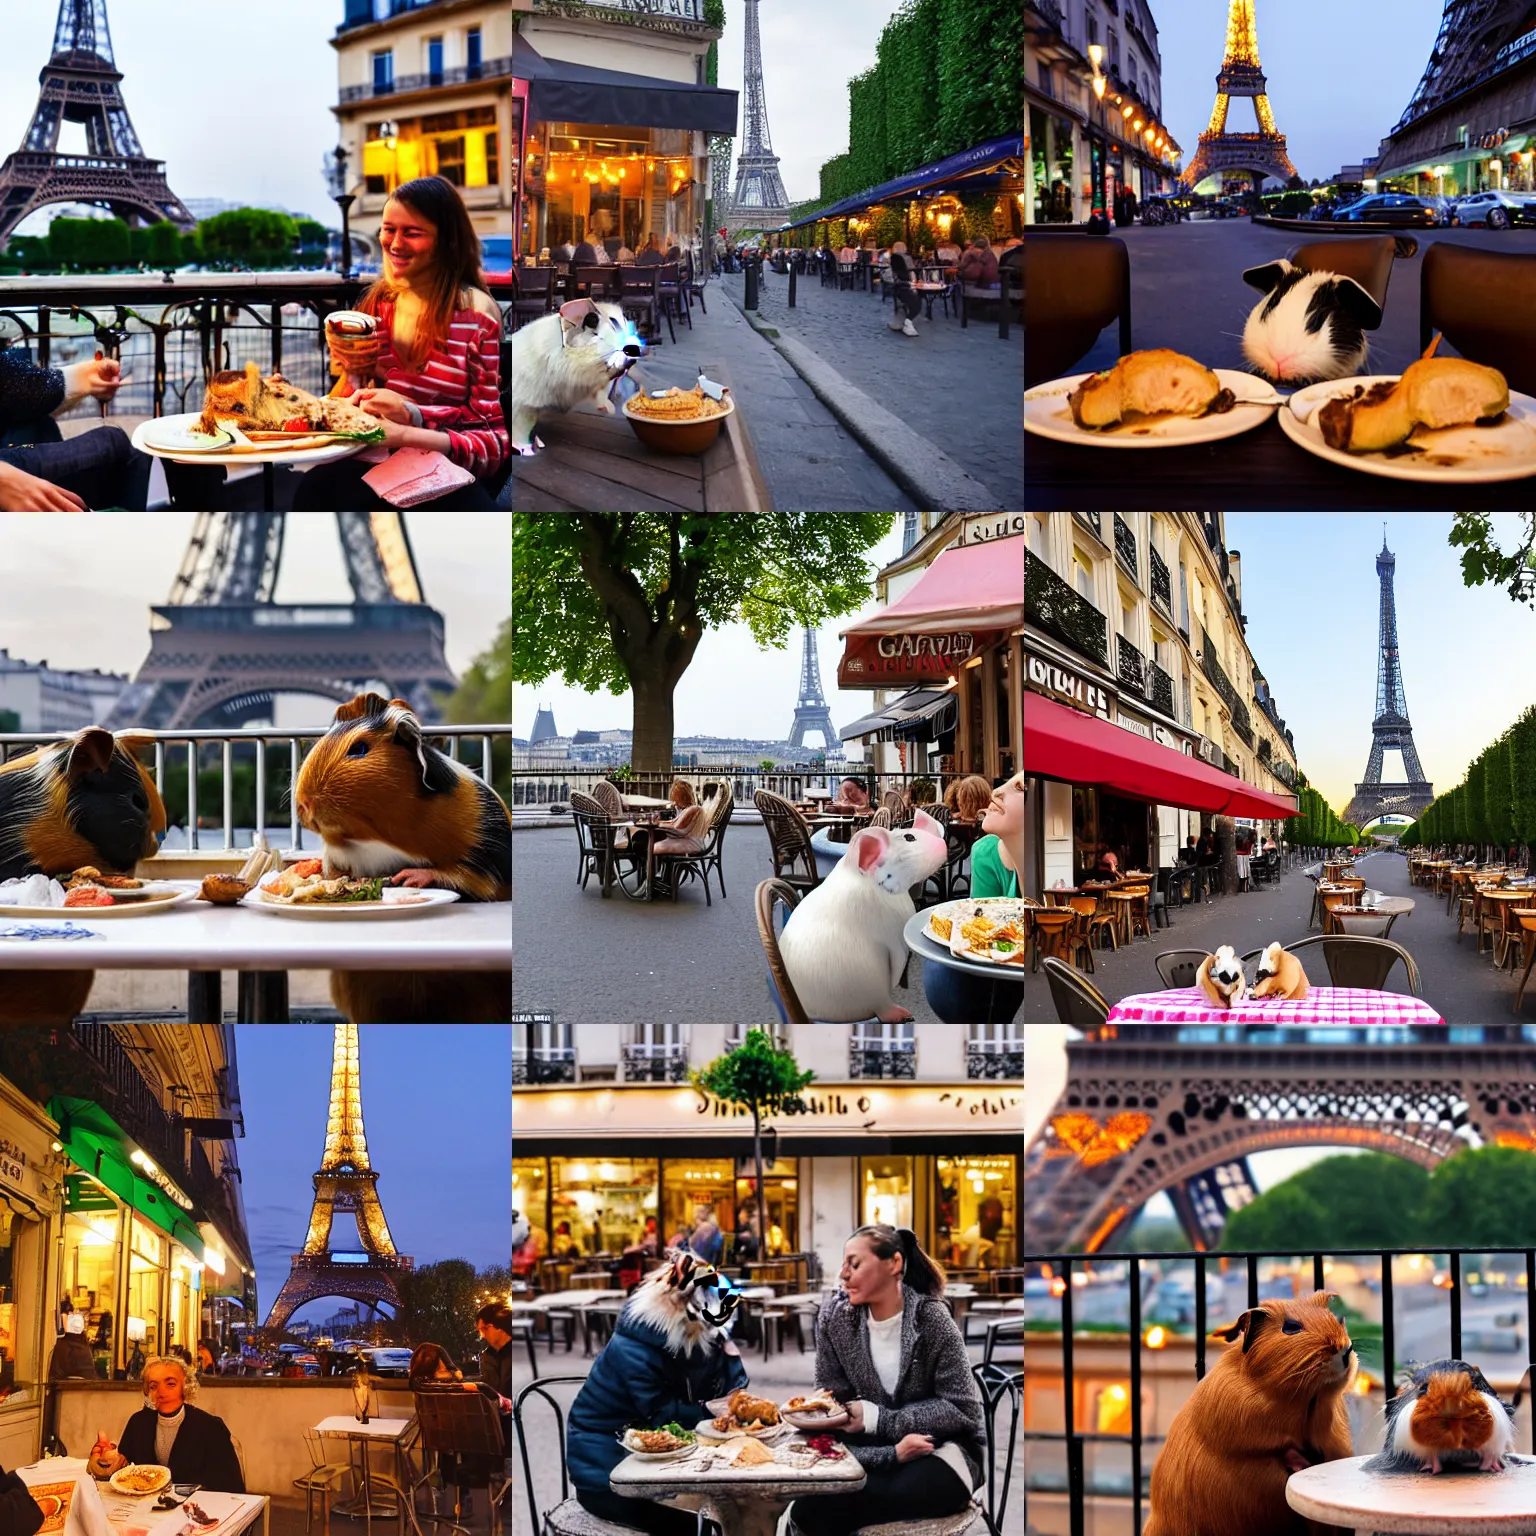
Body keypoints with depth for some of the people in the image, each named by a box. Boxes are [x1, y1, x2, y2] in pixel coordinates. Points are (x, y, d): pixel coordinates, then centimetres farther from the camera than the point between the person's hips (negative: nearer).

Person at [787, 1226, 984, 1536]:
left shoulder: (931, 1318, -13)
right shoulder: (834, 1316, -4)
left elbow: (962, 1410, -11)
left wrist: (878, 1418, -19)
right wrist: (891, 1453, -19)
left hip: (942, 1445, -4)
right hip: (872, 1447, 4)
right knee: (808, 1506, -28)